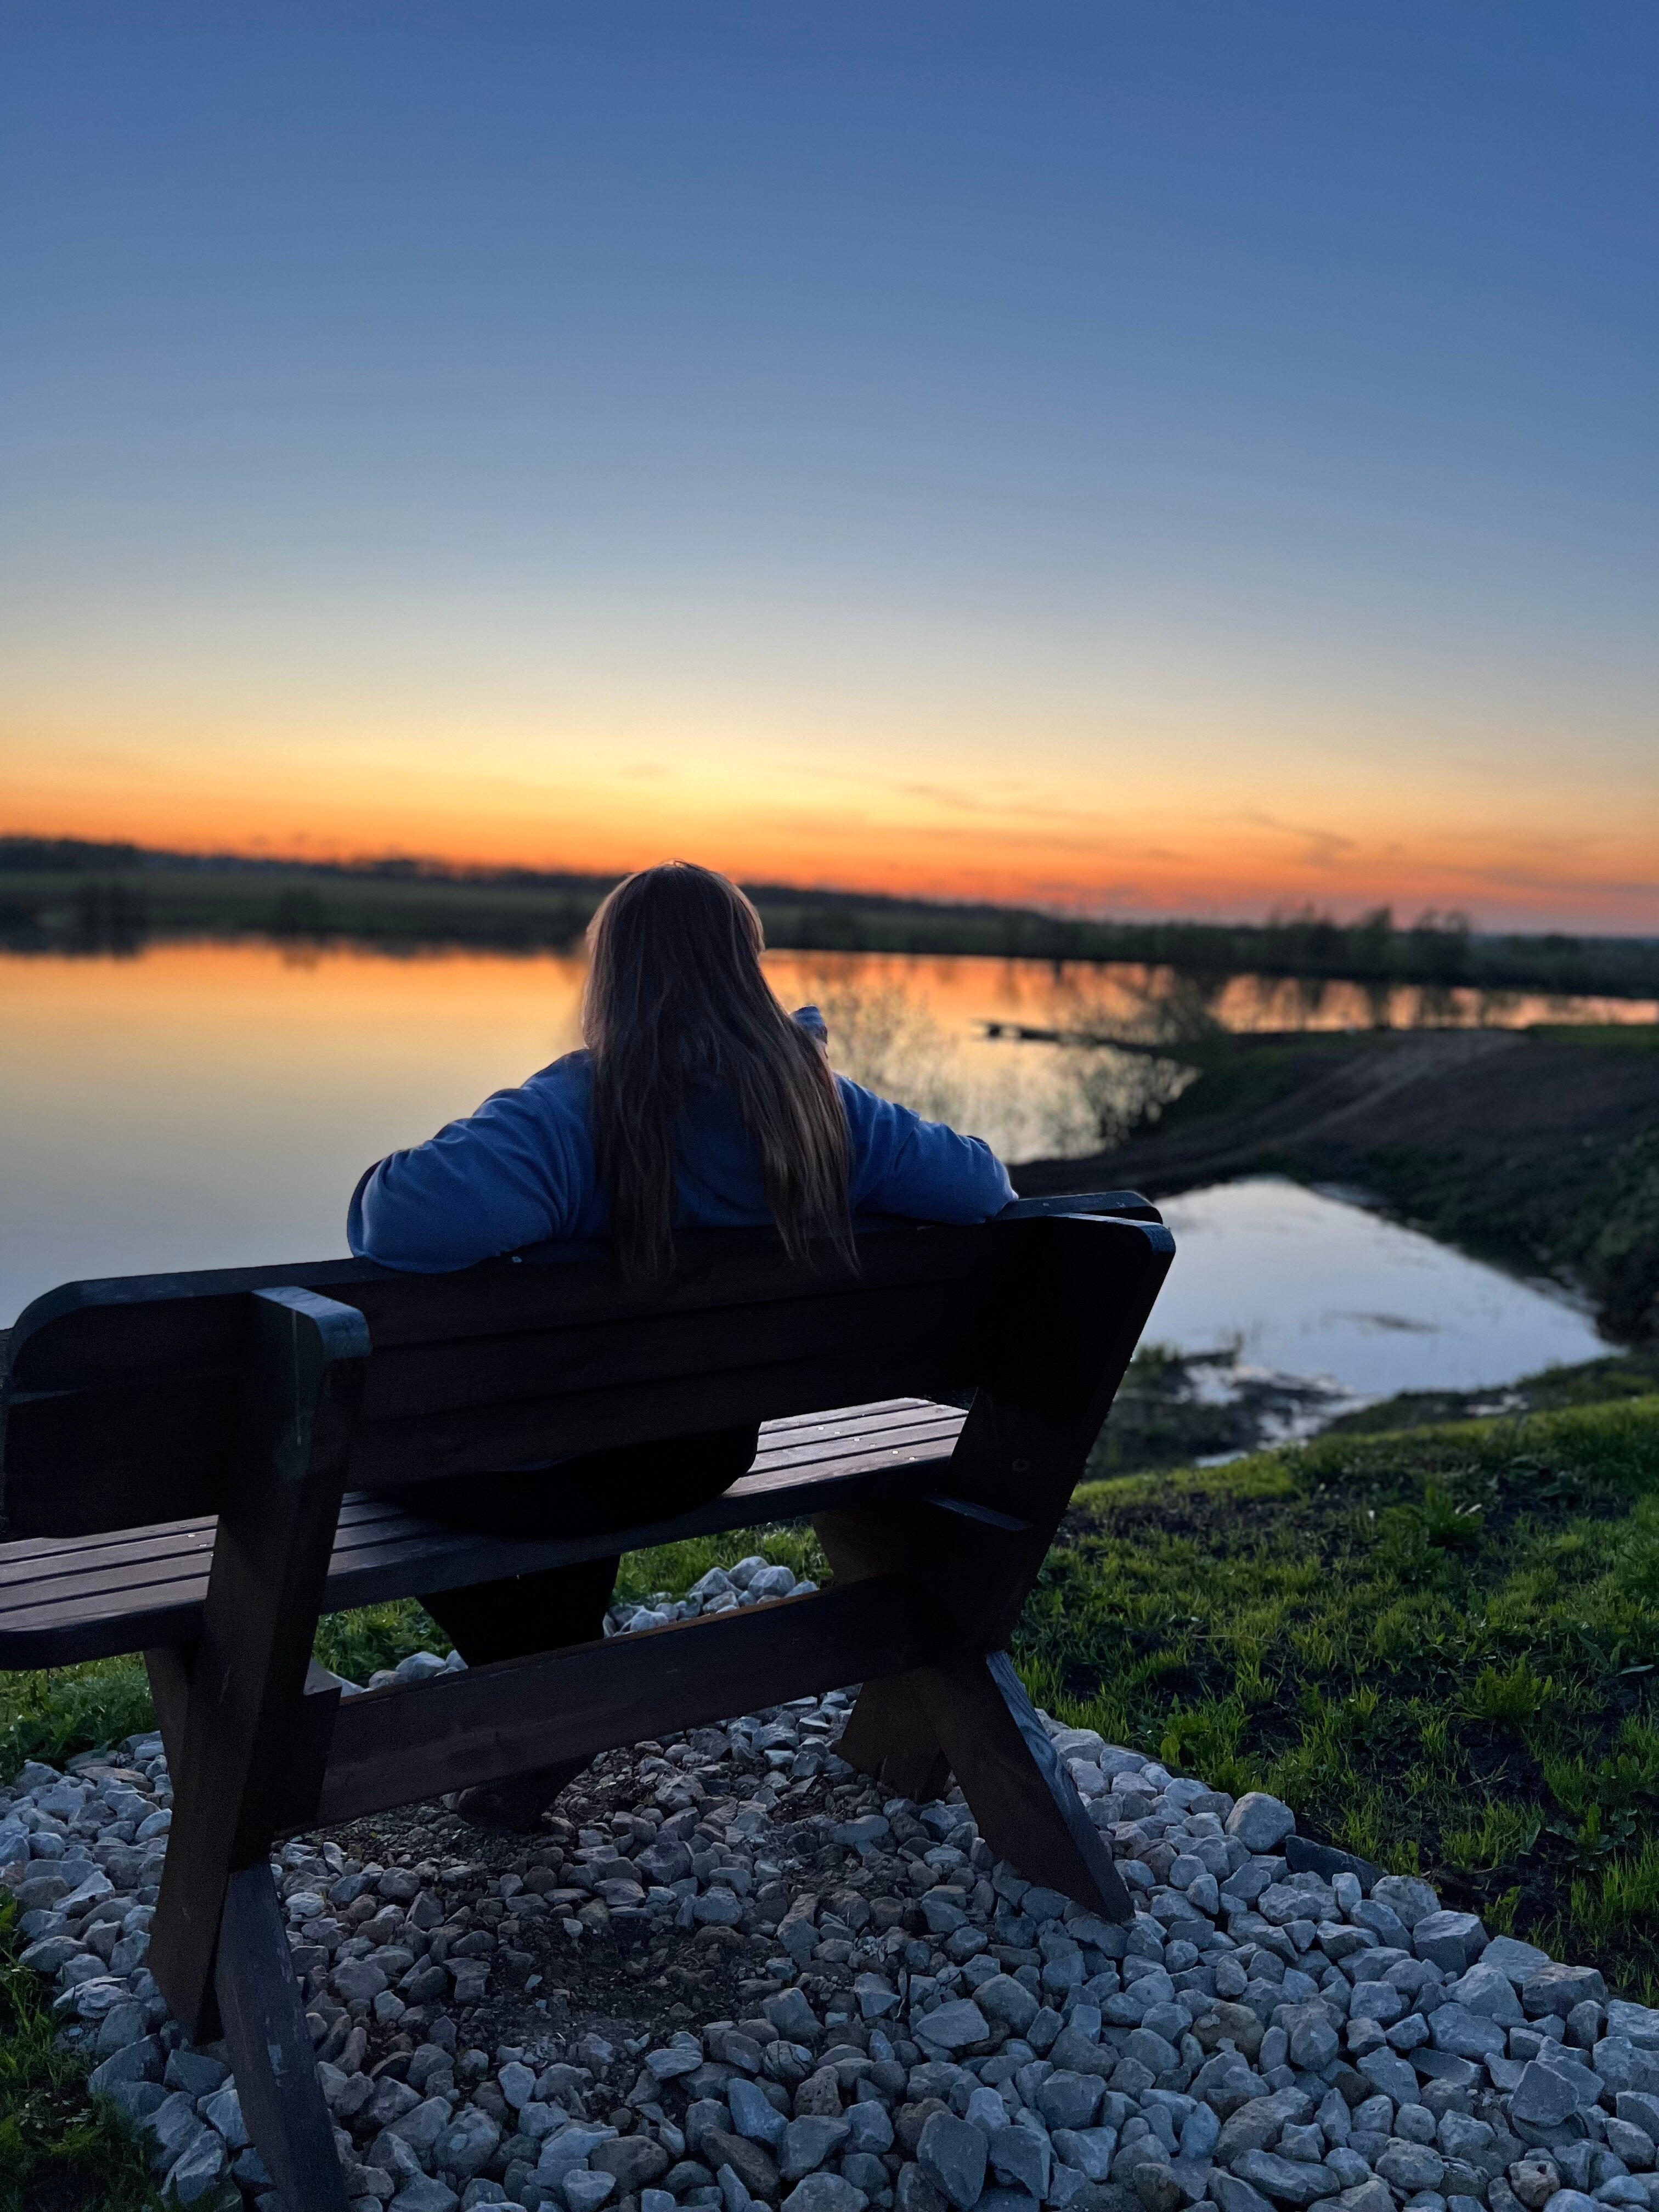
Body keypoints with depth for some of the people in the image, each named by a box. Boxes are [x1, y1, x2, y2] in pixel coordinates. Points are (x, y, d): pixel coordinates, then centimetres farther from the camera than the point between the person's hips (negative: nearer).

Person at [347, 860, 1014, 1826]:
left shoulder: (574, 1113, -28)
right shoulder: (819, 1104, -12)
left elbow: (411, 1218, -43)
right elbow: (977, 1182, -6)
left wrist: (379, 1192, -19)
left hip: (556, 1474, -6)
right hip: (712, 1456, 6)